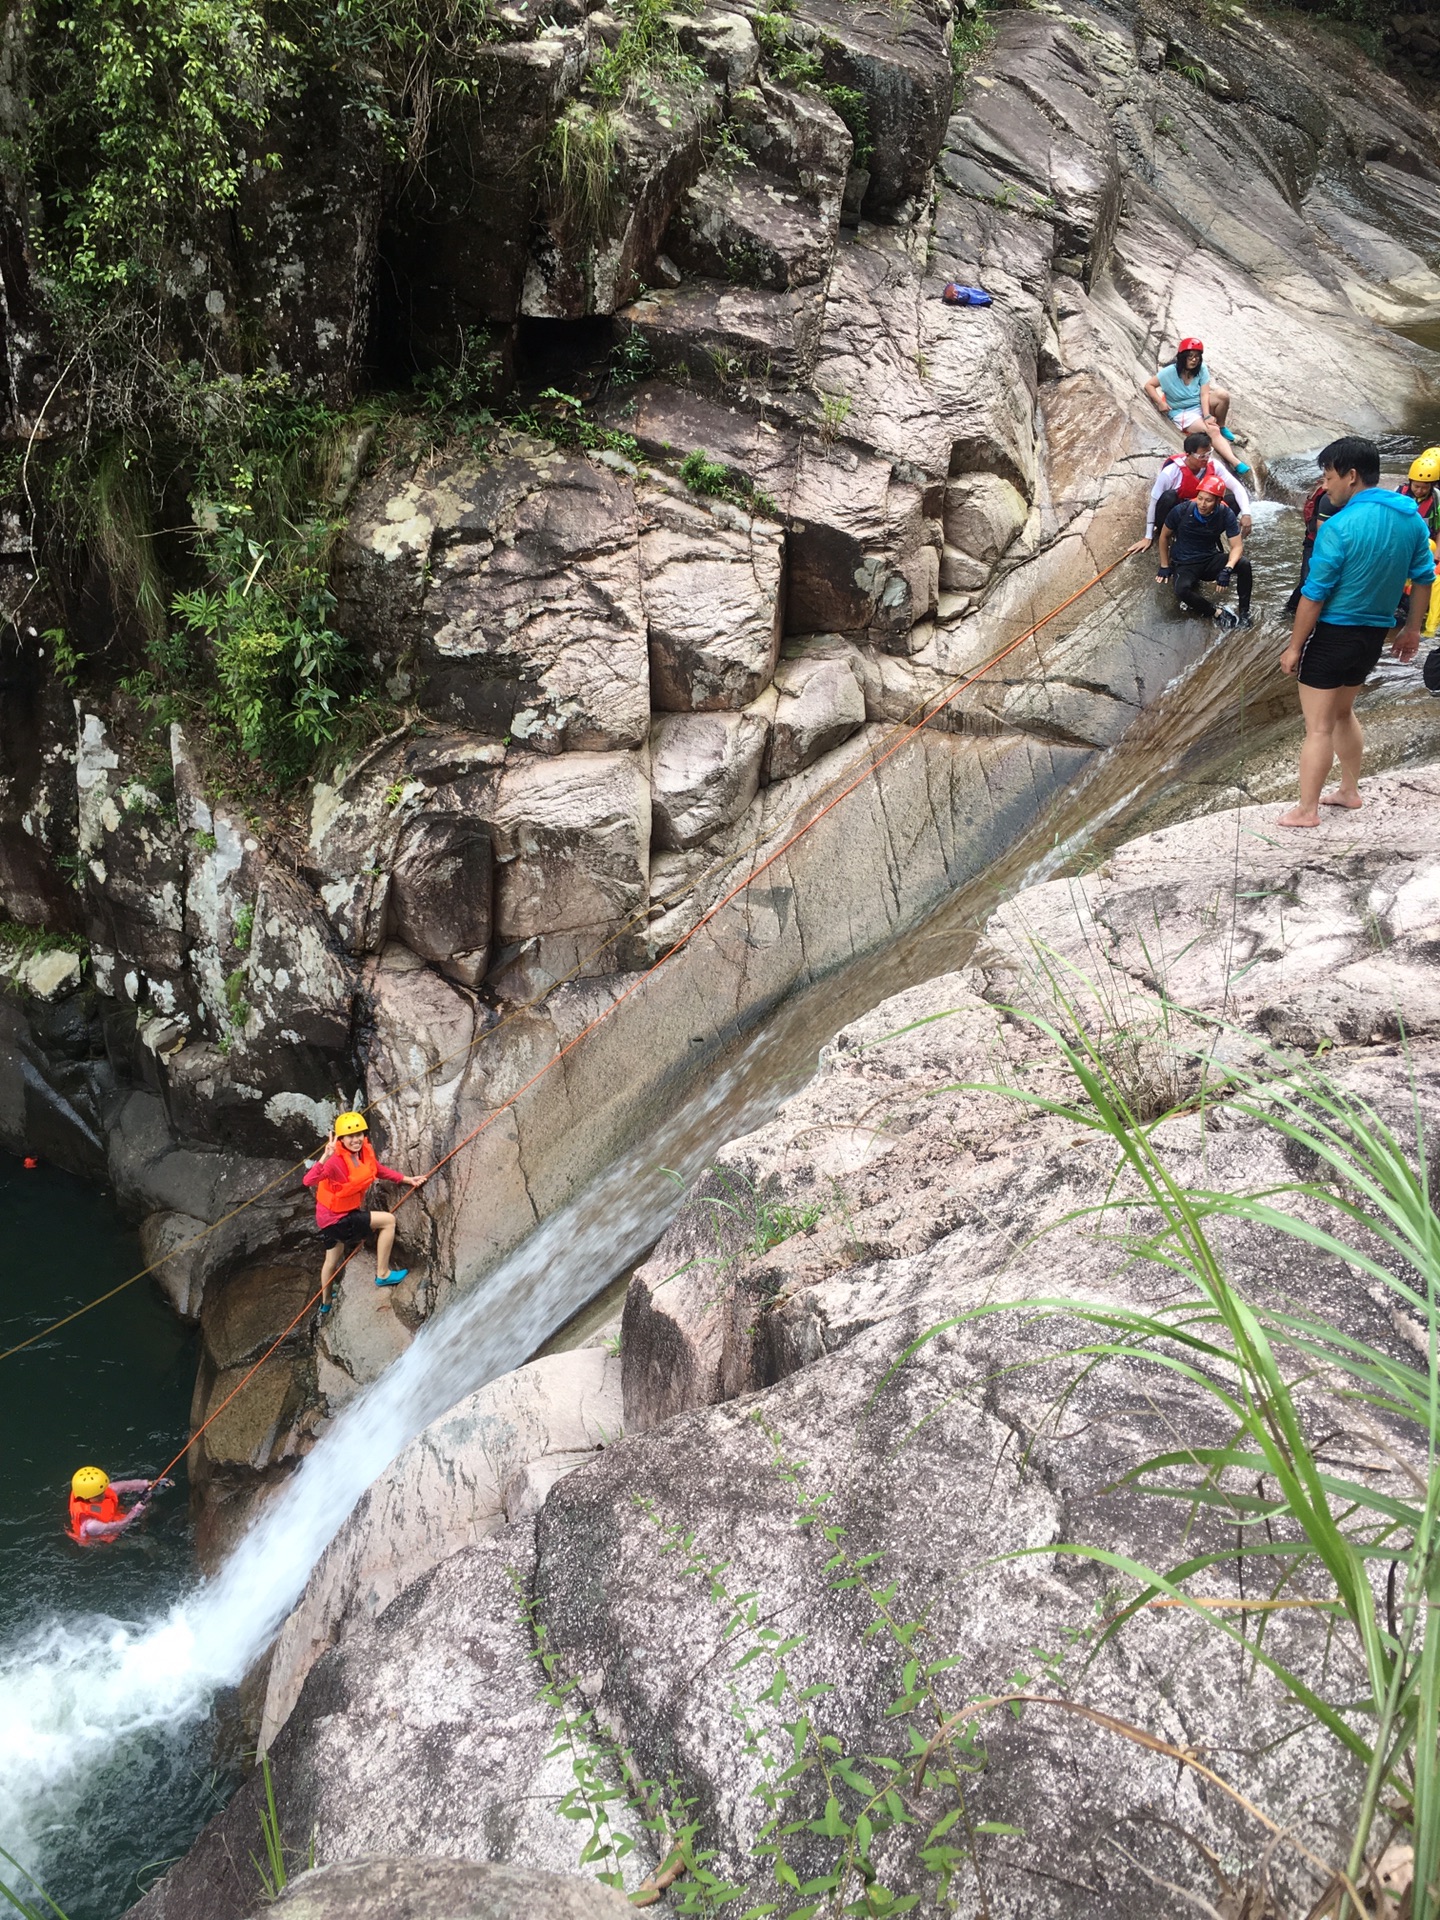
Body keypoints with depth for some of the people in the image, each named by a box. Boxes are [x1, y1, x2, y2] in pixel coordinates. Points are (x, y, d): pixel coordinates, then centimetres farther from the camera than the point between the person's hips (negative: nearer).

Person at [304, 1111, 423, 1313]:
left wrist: (407, 1180, 9)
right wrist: (325, 1157, -57)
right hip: (335, 1218, -8)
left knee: (332, 1261, 27)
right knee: (388, 1220, -9)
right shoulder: (336, 1160, -31)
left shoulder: (365, 1151, -7)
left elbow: (380, 1170, 12)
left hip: (346, 1212, 8)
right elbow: (309, 1181, -43)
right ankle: (383, 1274, 3)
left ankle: (325, 1302, 50)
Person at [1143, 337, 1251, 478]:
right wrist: (1160, 403, -22)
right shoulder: (1170, 372, -14)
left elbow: (1204, 394, -14)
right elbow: (1149, 385, -9)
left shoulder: (1201, 369, -7)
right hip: (1182, 413, -4)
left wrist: (1207, 416, -27)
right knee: (1212, 431, -30)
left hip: (1201, 406, 4)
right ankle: (1235, 462, -43)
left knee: (1222, 395, -28)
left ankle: (1221, 427, -1)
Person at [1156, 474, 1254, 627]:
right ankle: (1217, 613, -12)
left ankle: (1243, 612, -7)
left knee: (1244, 564, -26)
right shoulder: (1181, 511, -18)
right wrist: (1164, 567, 2)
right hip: (1184, 564, -2)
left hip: (1211, 560, 2)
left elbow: (1237, 546, -15)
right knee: (1182, 590, -35)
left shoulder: (1226, 514, -16)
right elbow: (1164, 536, 0)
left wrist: (1227, 569, -34)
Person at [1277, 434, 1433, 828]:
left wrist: (1294, 647, -9)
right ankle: (1349, 790, 35)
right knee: (1342, 713, 25)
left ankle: (1306, 810, 8)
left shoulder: (1340, 527, -21)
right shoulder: (1411, 516, 1)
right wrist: (1412, 629, 18)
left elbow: (1314, 596, -17)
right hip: (1375, 634, 7)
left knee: (1319, 727, 2)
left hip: (1333, 634, -7)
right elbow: (1424, 577, 8)